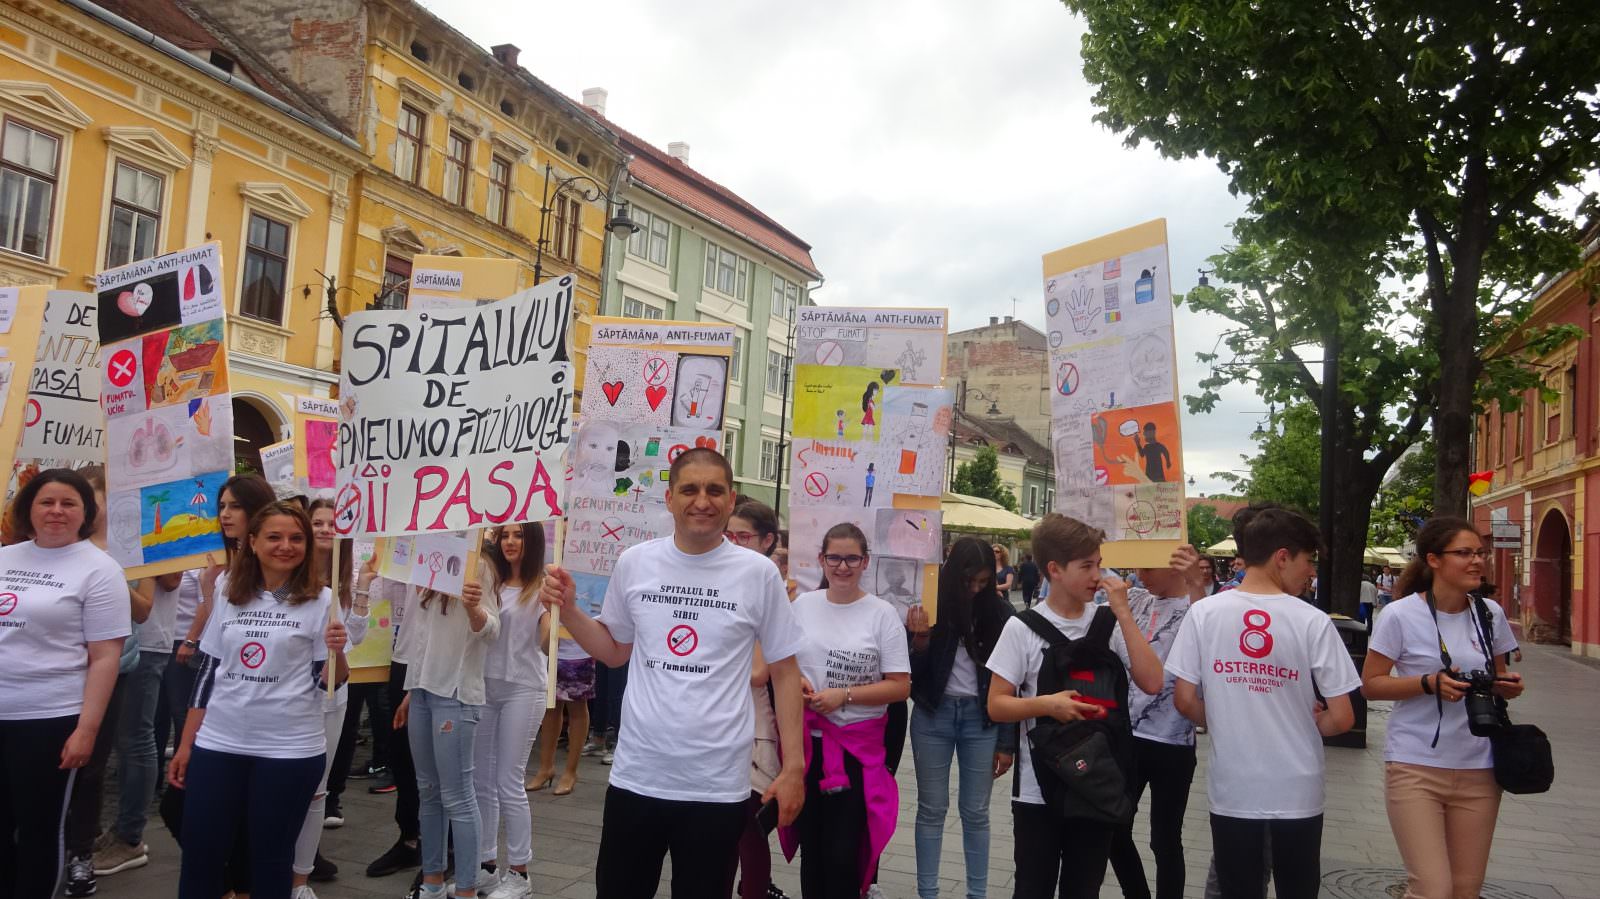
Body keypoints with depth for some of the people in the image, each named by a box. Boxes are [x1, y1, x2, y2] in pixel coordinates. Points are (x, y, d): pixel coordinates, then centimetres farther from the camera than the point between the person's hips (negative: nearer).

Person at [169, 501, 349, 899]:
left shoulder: (319, 600, -5)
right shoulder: (228, 593, 5)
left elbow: (329, 682, -5)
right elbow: (208, 671, 9)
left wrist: (336, 653, -26)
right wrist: (186, 744, 9)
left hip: (290, 748, -3)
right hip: (218, 744, 3)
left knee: (271, 858, 9)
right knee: (199, 855, 8)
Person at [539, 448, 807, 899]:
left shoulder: (758, 573, -6)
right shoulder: (634, 562, 0)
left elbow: (784, 671, 1)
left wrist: (793, 766, -1)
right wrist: (568, 608, -2)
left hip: (717, 785, -2)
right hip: (636, 775, 2)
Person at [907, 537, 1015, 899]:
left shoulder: (999, 612, -4)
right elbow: (916, 673, -3)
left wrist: (1007, 741, 2)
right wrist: (920, 639, -23)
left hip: (981, 718, 0)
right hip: (934, 715, 0)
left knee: (976, 811, 7)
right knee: (931, 809, 7)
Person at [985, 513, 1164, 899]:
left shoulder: (1109, 622, 0)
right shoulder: (1022, 628, -8)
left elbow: (1151, 683, -11)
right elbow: (996, 705, -6)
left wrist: (1123, 613, -13)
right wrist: (1047, 704, -24)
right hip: (1038, 791, -2)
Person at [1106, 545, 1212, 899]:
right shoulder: (1135, 599, 7)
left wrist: (1196, 588, -41)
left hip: (1171, 743, -6)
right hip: (1126, 735, 6)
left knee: (1165, 839, 8)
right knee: (1113, 829, 15)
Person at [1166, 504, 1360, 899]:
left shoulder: (1203, 613, -7)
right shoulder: (1313, 621, -10)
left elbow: (1184, 700, -4)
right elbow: (1341, 719, -8)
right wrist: (1306, 726, 12)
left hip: (1232, 791, 1)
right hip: (1297, 792, -1)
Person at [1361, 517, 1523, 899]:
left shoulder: (1491, 613, 5)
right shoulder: (1400, 615, -9)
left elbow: (1497, 676, 19)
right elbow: (1370, 684, -6)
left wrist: (1508, 685, -4)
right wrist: (1430, 683, -20)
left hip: (1478, 769, 5)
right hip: (1415, 767, -5)